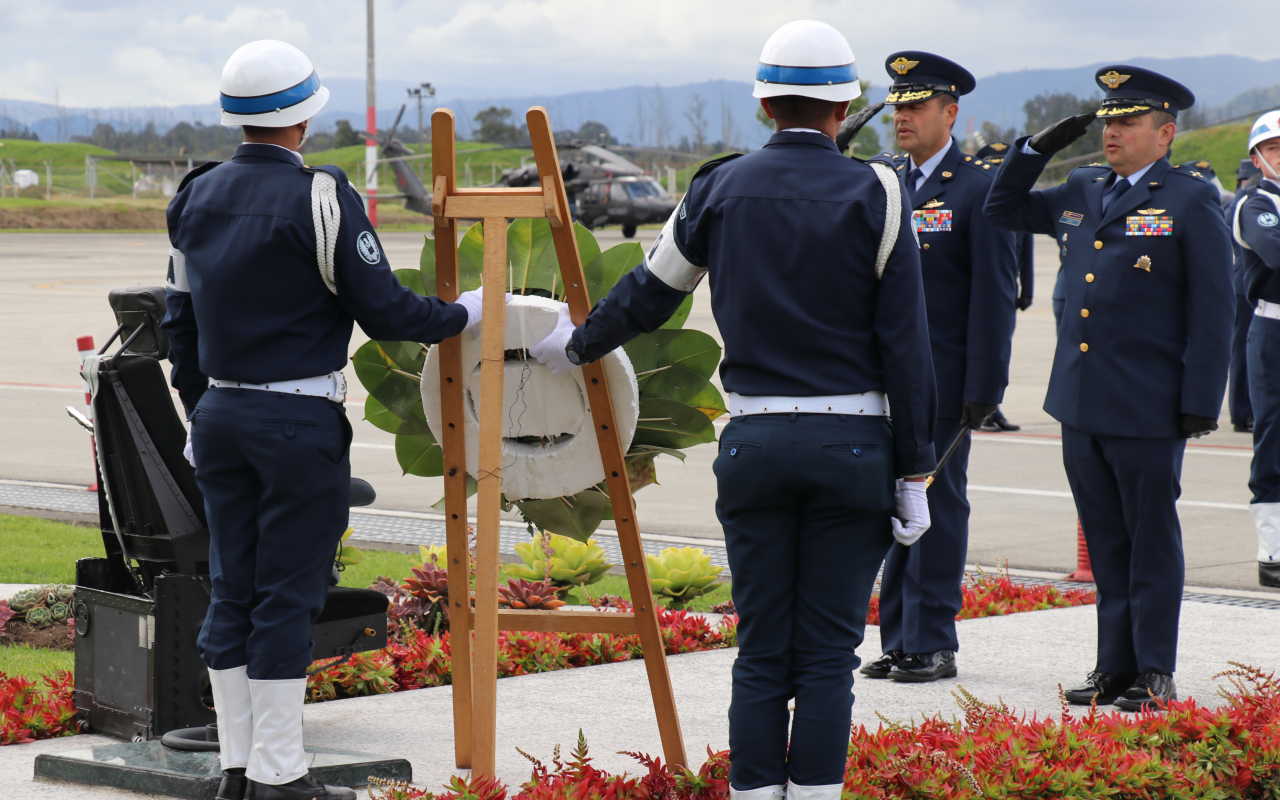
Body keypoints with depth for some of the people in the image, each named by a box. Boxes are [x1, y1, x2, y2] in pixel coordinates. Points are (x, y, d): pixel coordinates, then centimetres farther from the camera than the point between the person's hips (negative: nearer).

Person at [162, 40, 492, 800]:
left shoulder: (195, 197, 8)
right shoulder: (321, 198, -13)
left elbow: (181, 319, 14)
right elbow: (384, 311, -12)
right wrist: (464, 314, 5)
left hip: (220, 418, 7)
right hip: (298, 423, -6)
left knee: (232, 591, 10)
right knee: (288, 596, -2)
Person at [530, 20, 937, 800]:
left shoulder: (721, 188, 3)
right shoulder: (876, 195, -4)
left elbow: (648, 293, 15)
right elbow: (906, 348, -5)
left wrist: (578, 344, 34)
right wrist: (913, 473, 0)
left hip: (754, 443, 2)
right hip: (853, 446, -2)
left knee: (761, 653, 7)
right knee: (828, 653, 2)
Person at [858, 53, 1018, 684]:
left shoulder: (979, 188, -6)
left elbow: (995, 295, -9)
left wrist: (984, 389, -13)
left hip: (942, 384, -6)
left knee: (936, 507, -1)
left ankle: (934, 646, 5)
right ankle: (897, 640, 16)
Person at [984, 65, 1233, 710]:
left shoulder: (1191, 202, -5)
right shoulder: (1082, 192, 12)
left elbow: (1212, 312, -7)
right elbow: (1004, 209, 26)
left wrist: (1200, 403, -12)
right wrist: (1039, 147, 10)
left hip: (1148, 411, -6)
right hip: (1081, 403, 6)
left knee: (1151, 543, 2)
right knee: (1106, 544, 11)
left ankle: (1156, 675, 8)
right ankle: (1115, 667, 18)